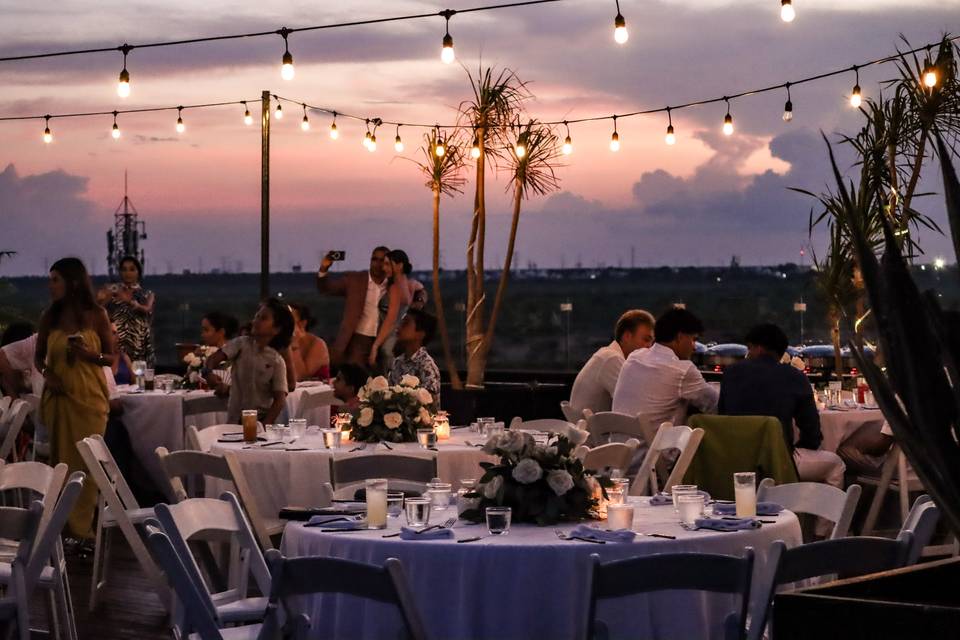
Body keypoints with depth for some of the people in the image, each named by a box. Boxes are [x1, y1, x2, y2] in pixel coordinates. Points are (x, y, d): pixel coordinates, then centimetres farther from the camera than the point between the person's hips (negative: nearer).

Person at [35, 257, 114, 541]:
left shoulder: (97, 315, -2)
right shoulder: (49, 316, 4)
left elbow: (111, 358, 3)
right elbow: (38, 356, 12)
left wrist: (87, 352, -16)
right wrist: (46, 373, -8)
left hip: (89, 396, -2)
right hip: (59, 396, 2)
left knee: (86, 461, -3)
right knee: (62, 460, 2)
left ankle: (81, 528, 3)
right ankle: (63, 526, 9)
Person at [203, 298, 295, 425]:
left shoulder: (277, 361, -4)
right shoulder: (242, 343, 0)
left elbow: (279, 399, -8)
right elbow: (215, 357, -12)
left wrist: (265, 425, -20)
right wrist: (208, 373, -33)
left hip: (262, 420, -1)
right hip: (235, 420, 1)